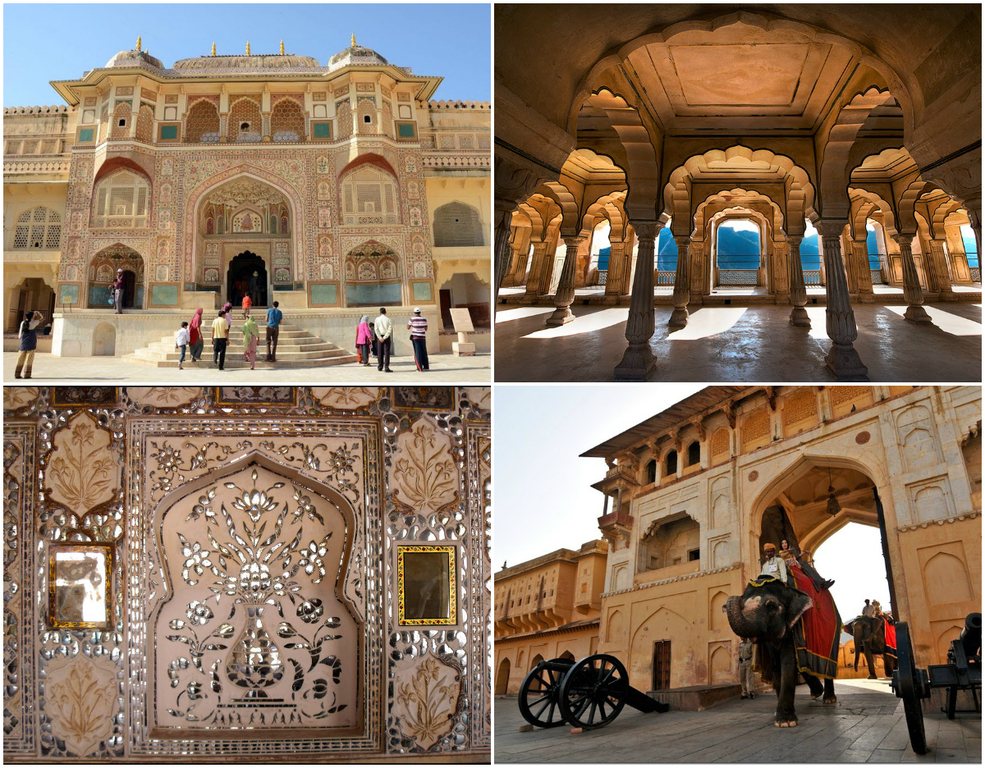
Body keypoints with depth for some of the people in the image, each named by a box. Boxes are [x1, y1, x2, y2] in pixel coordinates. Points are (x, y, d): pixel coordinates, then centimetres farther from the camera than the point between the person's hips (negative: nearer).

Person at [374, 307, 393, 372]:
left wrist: (380, 338, -8)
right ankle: (386, 368, -12)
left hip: (379, 337, 2)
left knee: (380, 352, 11)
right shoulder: (388, 319, -3)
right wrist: (384, 337, -10)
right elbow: (390, 330, -10)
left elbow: (376, 329, -6)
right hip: (386, 337, -2)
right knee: (386, 352, -4)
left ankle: (380, 367, 17)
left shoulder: (377, 319, 0)